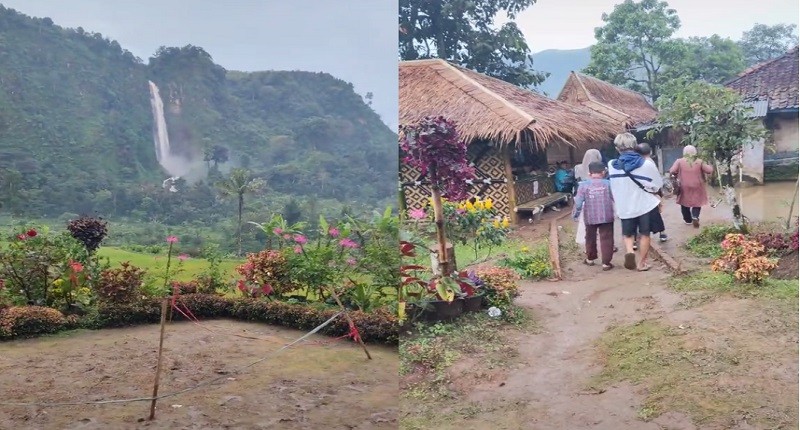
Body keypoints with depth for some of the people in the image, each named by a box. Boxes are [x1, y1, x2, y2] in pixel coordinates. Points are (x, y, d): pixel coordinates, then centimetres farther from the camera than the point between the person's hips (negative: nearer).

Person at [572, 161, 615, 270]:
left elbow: (578, 202, -7)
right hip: (606, 217, -1)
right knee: (606, 239, 2)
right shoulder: (608, 184, -3)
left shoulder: (583, 185, -4)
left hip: (590, 218, 1)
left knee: (590, 238, 19)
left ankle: (590, 258, 33)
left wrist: (575, 214, 6)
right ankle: (606, 262, -2)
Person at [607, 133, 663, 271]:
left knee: (628, 234, 18)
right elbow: (658, 185, -3)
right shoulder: (647, 164, -14)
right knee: (645, 234, 15)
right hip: (645, 205, -1)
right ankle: (642, 263, 20)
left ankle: (629, 251, -9)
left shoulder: (611, 166, -9)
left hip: (624, 207, 1)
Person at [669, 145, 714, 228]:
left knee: (685, 203, 17)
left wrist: (677, 175, 8)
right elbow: (710, 170, -5)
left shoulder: (679, 161, -7)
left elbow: (671, 171, -12)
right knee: (697, 202, 14)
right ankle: (695, 217, -8)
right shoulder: (699, 162, -5)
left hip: (684, 187, 0)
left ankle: (688, 220, 26)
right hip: (697, 187, 0)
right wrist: (708, 166, 16)